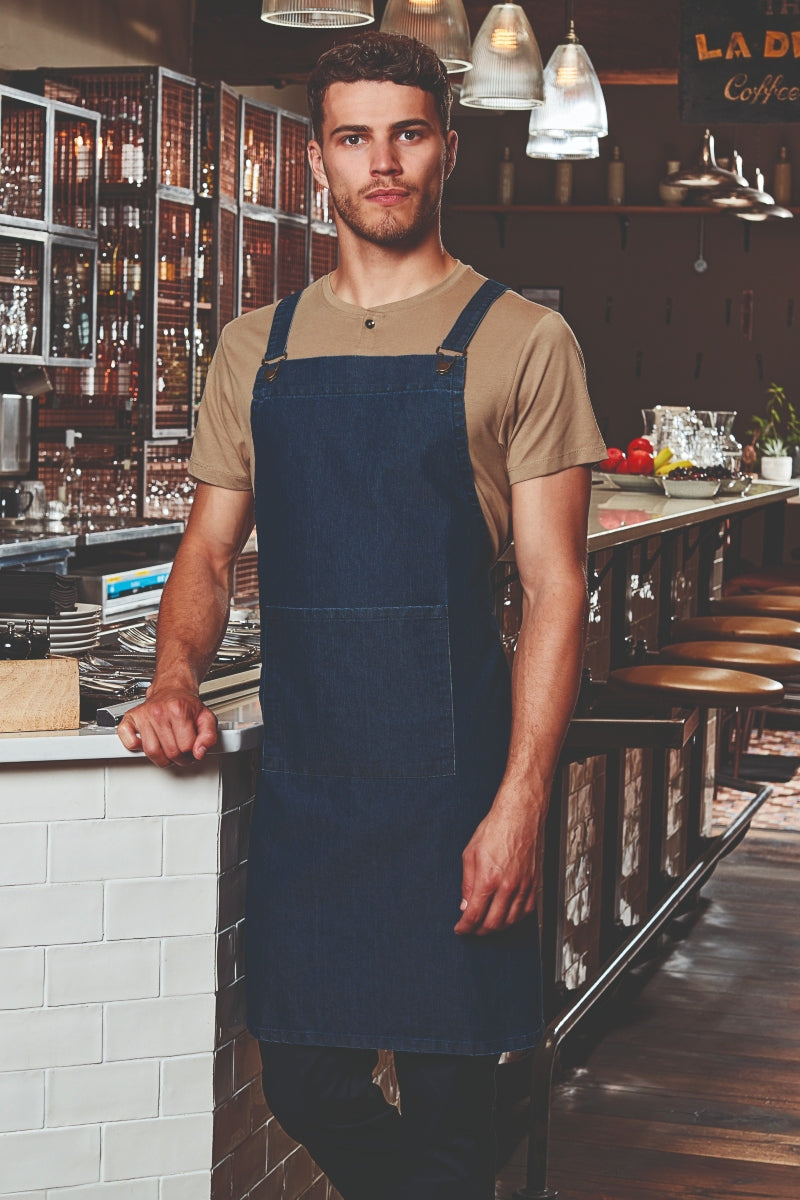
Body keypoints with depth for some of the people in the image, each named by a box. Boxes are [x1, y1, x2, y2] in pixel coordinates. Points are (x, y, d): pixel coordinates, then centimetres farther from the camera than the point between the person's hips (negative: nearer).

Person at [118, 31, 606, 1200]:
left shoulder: (520, 342, -1)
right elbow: (210, 547, 15)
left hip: (452, 777, -4)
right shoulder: (257, 348, 12)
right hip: (302, 774, 4)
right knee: (304, 1080, 10)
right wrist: (176, 676, -6)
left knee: (447, 1094, 2)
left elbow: (554, 586, -6)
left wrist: (520, 804, -14)